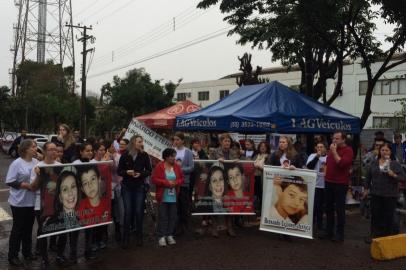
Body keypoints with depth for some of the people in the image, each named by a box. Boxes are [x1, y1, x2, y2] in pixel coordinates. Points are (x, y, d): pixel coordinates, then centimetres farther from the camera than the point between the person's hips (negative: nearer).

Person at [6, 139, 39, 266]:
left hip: (32, 201, 5)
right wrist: (25, 185, -21)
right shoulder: (17, 163, -13)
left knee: (28, 227, 16)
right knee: (18, 228, 5)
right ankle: (12, 255, 20)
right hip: (19, 202, -5)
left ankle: (27, 252, 31)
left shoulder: (36, 162, 1)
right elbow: (9, 181, -14)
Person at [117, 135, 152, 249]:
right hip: (127, 187, 0)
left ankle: (139, 236, 19)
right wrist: (126, 172, -18)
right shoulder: (125, 155, -3)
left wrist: (141, 174, -16)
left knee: (139, 211, 4)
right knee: (127, 212, 0)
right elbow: (119, 171, 1)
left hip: (140, 187, 0)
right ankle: (125, 238, 10)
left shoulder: (144, 155, -2)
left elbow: (149, 170, 1)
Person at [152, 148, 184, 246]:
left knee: (172, 216, 9)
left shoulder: (177, 166, 6)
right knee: (162, 216, 0)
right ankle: (162, 237, 7)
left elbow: (182, 178, 10)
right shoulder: (159, 166, -7)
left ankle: (170, 235, 20)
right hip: (163, 196, -4)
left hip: (174, 197, 4)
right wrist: (167, 183, -17)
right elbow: (154, 179, -11)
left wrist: (176, 183, -11)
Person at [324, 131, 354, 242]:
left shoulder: (348, 150, -9)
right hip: (329, 182, 7)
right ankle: (329, 231, 24)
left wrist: (334, 152, -19)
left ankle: (339, 234, 7)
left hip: (341, 184, -7)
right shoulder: (332, 149, 12)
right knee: (329, 208, 13)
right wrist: (326, 174, 17)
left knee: (339, 209, -1)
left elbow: (342, 163, -24)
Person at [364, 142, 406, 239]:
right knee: (375, 216, 9)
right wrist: (367, 188, 14)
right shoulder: (374, 163, 7)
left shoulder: (395, 164, -4)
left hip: (390, 195, -3)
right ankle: (375, 236, 24)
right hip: (376, 194, 3)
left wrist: (394, 175, -21)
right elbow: (368, 176, 16)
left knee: (388, 217, 4)